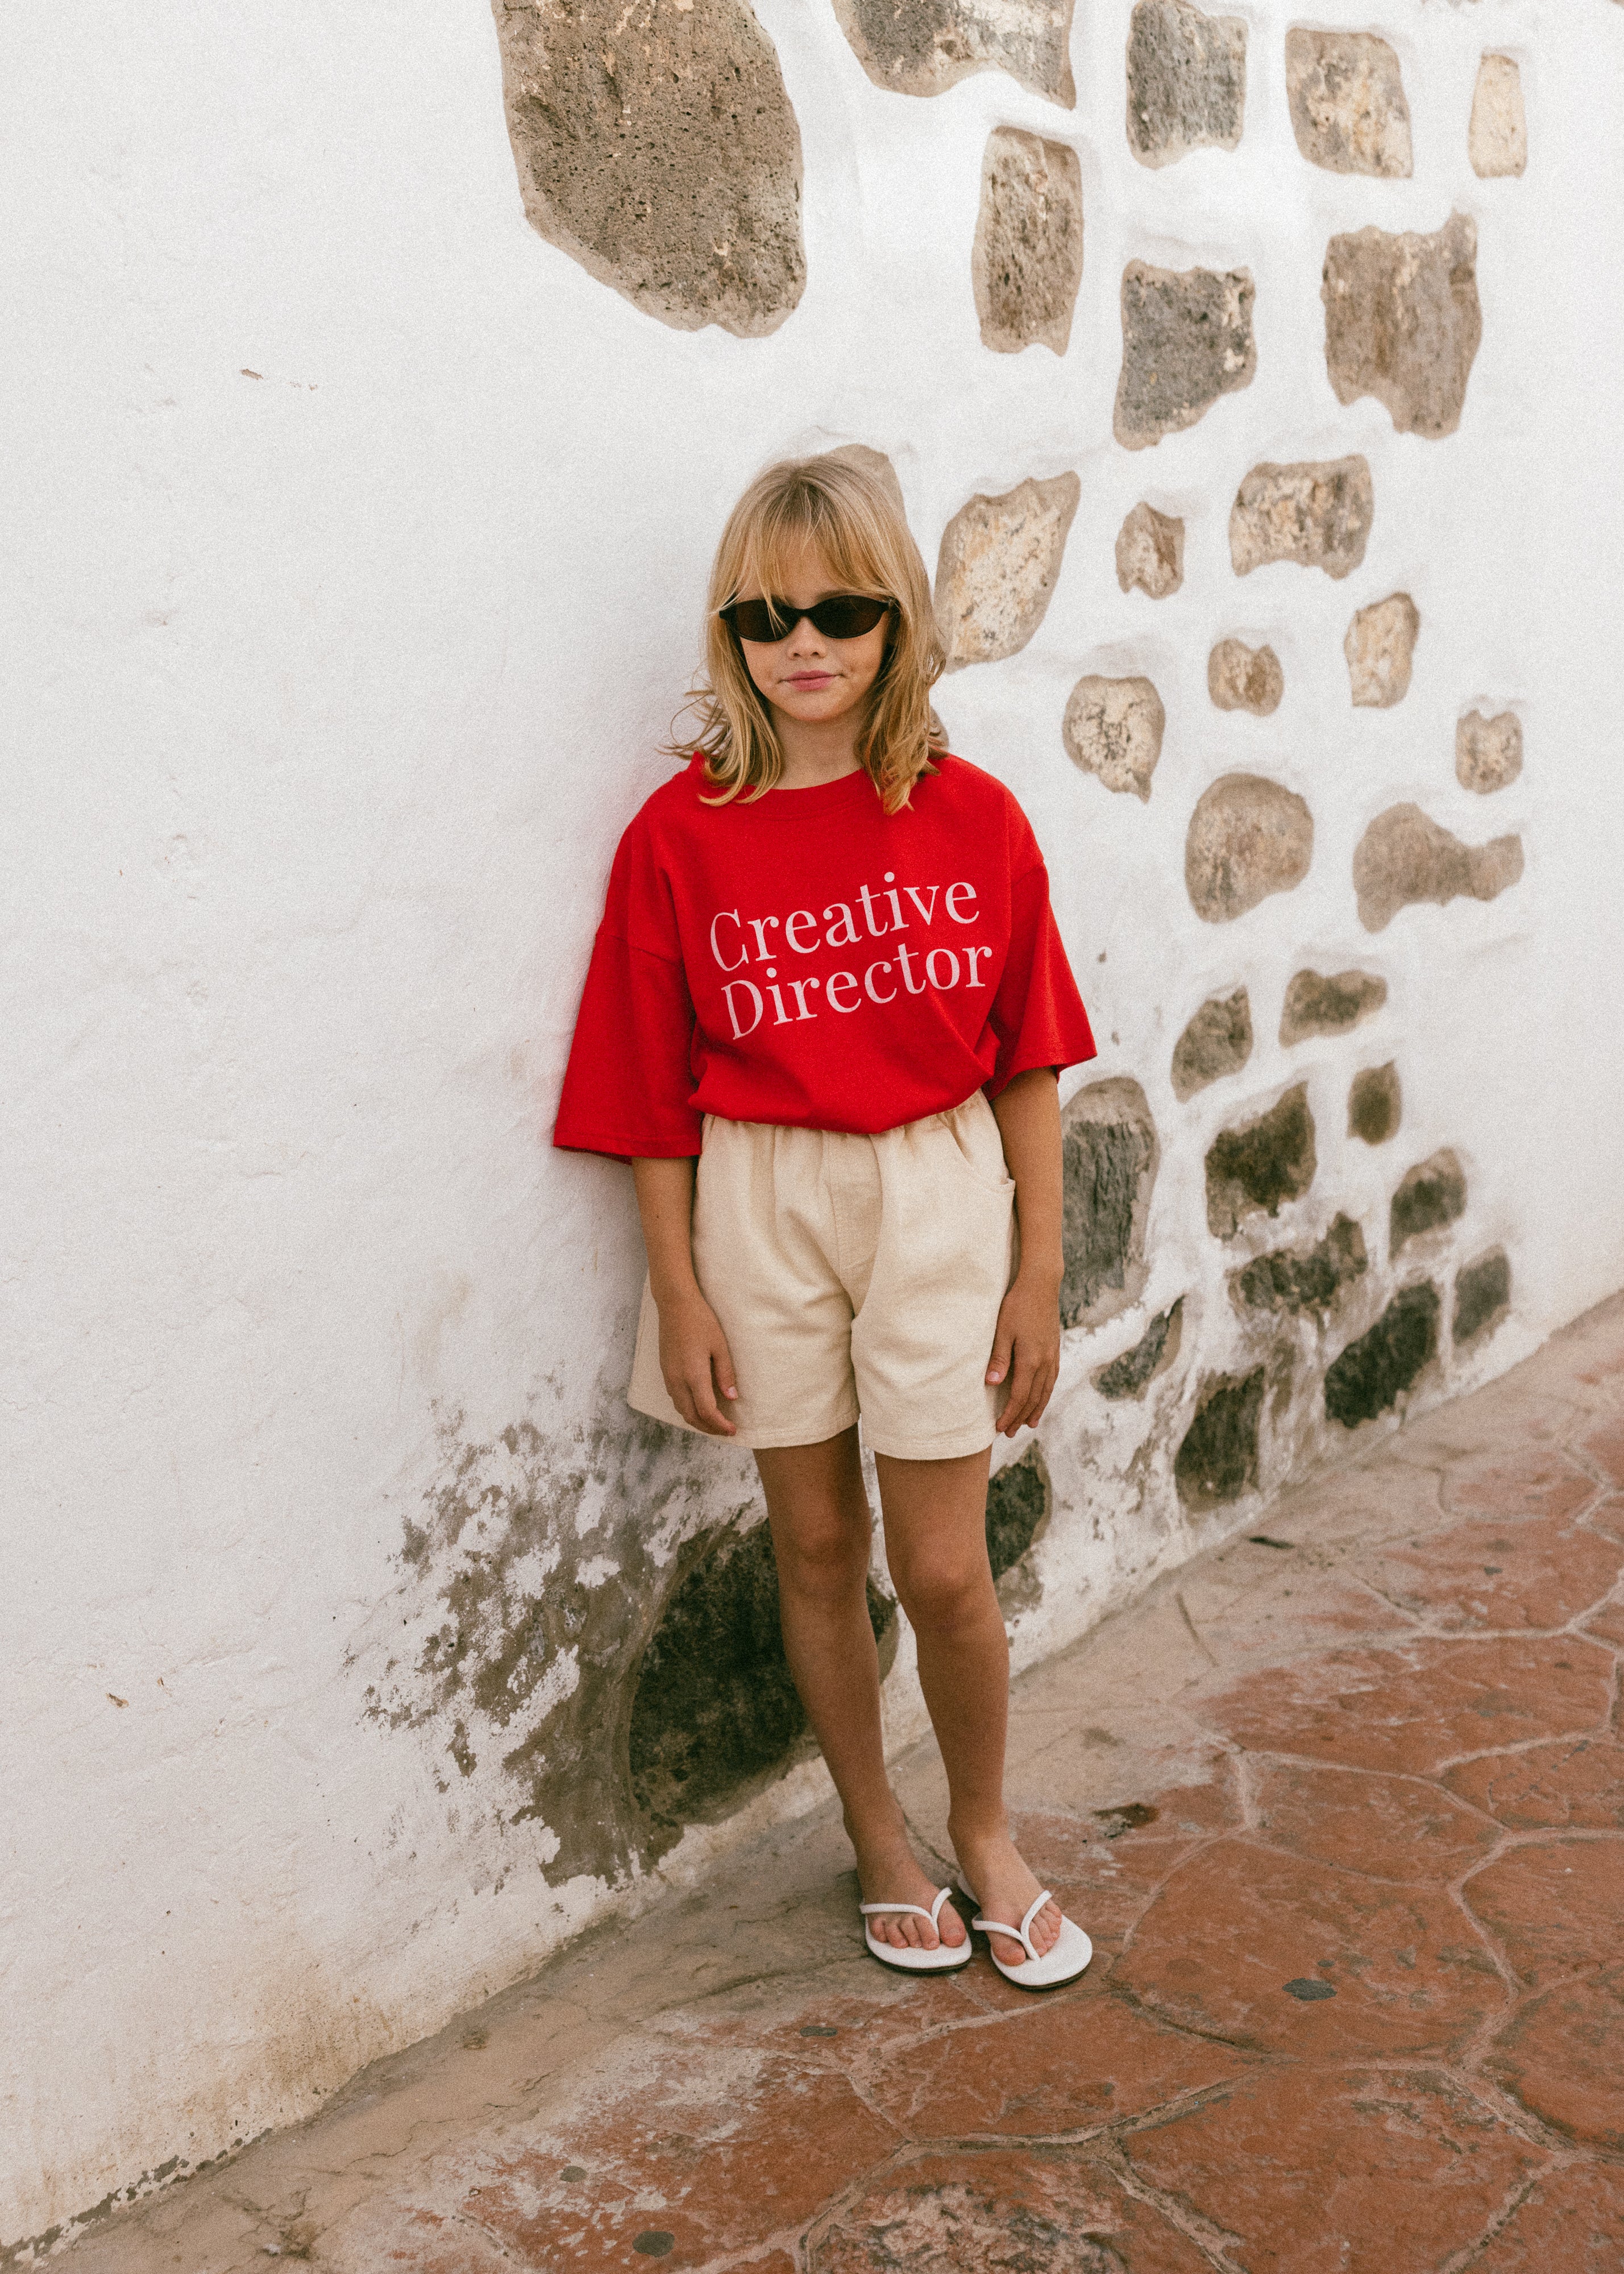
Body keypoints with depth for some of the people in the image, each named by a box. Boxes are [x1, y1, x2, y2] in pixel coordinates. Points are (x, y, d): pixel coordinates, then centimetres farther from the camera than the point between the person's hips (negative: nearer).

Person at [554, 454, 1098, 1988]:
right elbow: (653, 1094, -3)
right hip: (761, 1204, 0)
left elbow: (1025, 1062, 0)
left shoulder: (972, 818, -4)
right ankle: (877, 1837, 36)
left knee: (943, 1570, 4)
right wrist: (679, 1294, -4)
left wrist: (1039, 1275, 0)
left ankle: (983, 1827, 33)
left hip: (940, 1195, 0)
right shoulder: (680, 836, -6)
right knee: (816, 1545, 13)